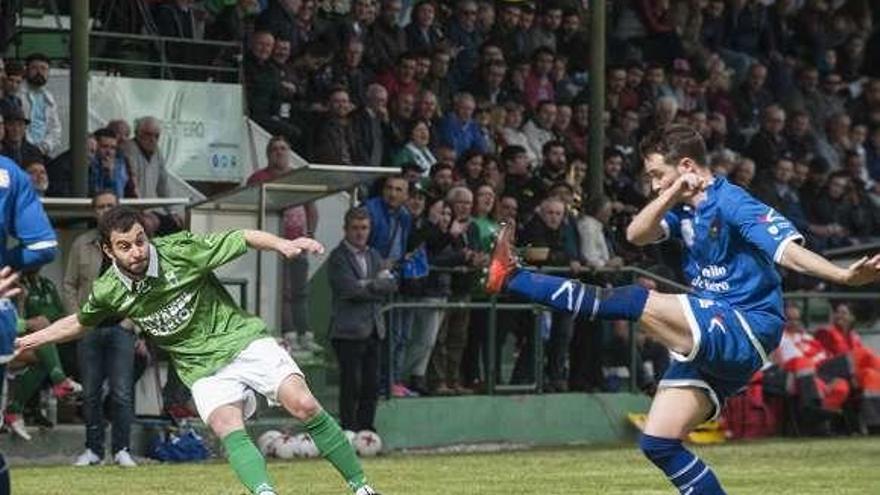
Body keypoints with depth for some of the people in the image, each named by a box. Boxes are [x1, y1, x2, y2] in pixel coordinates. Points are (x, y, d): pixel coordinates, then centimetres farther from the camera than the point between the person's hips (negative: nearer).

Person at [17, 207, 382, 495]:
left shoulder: (180, 251, -15)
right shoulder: (108, 292, -6)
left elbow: (245, 239, -10)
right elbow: (80, 323, 17)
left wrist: (283, 245, -28)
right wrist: (27, 341, 16)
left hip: (242, 338, -2)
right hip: (202, 367, 2)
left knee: (303, 405, -18)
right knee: (228, 429, -28)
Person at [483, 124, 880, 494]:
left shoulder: (730, 203, -11)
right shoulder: (685, 211, 16)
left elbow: (788, 249, -23)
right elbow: (636, 235, 2)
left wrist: (846, 276, -38)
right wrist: (671, 195, -12)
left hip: (745, 330, -10)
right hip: (713, 344, 10)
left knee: (633, 302, -19)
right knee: (659, 444, 5)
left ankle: (511, 279, -17)